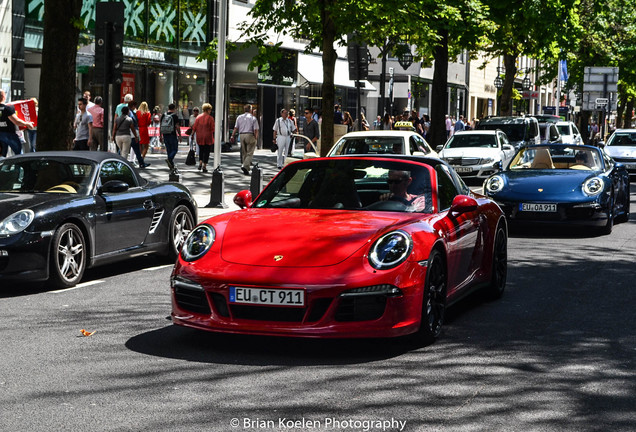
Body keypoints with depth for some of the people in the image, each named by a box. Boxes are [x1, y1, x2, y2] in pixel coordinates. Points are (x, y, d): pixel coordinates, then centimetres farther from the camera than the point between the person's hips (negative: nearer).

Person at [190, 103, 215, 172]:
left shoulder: (198, 117, 2)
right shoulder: (210, 118, -8)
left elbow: (194, 128, 2)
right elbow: (213, 129, -9)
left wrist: (192, 135, 11)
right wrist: (213, 137, 1)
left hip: (200, 138, 3)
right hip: (208, 138, -3)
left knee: (201, 151, 19)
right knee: (206, 152, 3)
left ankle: (200, 163, 3)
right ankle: (204, 166, 0)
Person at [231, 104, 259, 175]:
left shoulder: (239, 117, 8)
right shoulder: (253, 118, -2)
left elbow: (236, 128, 4)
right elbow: (256, 130, -8)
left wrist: (232, 136, 8)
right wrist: (256, 138, -2)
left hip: (241, 135, 4)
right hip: (250, 135, -4)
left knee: (244, 153, 14)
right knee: (249, 153, -2)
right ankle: (245, 166, -20)